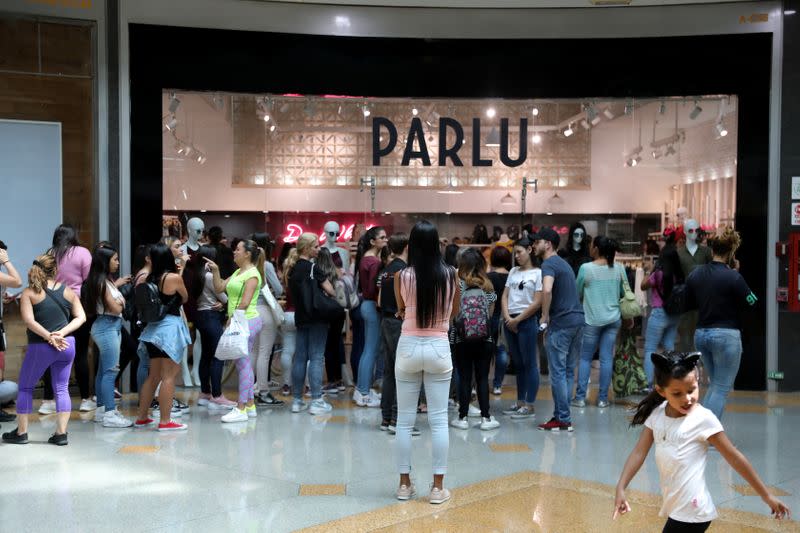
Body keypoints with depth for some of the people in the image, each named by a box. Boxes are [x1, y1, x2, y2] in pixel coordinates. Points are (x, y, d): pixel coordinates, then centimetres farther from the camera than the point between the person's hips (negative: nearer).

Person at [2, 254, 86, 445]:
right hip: (67, 345, 3)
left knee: (25, 387, 14)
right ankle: (61, 433, 6)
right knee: (62, 388, 9)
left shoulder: (29, 293, -3)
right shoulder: (68, 291, 6)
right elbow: (81, 317, 0)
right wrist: (62, 333, -8)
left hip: (40, 347, -3)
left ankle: (21, 432, 18)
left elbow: (29, 320, -14)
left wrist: (49, 337, -13)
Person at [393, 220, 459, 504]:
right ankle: (438, 487, 8)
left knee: (404, 420, 9)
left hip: (408, 347, 0)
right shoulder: (450, 274, -5)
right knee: (438, 420, 5)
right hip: (439, 348, 0)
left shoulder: (402, 276, -7)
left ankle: (404, 484, 15)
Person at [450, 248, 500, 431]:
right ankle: (486, 417, 7)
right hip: (484, 339, 1)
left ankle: (463, 417, 8)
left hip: (462, 339, -1)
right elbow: (490, 313, 5)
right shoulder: (488, 286, 1)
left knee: (465, 378, 4)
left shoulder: (458, 284, -6)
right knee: (483, 378, 6)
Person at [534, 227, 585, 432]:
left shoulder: (549, 264, -9)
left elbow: (547, 290, -29)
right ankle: (562, 414, 17)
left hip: (561, 323, -9)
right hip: (578, 320, 9)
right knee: (568, 371, 12)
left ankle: (563, 419, 1)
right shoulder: (564, 263, 21)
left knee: (558, 372, -2)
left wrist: (545, 316, -16)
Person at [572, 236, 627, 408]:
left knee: (585, 358, 7)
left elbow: (578, 294, -1)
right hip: (613, 319, 3)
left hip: (592, 320, -3)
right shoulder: (619, 268, 0)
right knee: (607, 358, 6)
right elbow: (625, 293, 9)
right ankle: (603, 398, 10)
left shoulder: (586, 268, -11)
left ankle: (580, 397, 7)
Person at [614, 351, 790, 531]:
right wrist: (620, 488, -11)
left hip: (691, 513, -6)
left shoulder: (703, 418, -14)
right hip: (675, 507, 6)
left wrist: (766, 496, -4)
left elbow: (734, 457, -9)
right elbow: (639, 452, -1)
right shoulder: (657, 413, 1)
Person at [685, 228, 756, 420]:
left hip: (701, 334, 6)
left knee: (714, 385, 21)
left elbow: (689, 304, 12)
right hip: (726, 335, -6)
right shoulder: (733, 277, -15)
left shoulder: (695, 274, 3)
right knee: (722, 389, 2)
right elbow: (751, 303, -7)